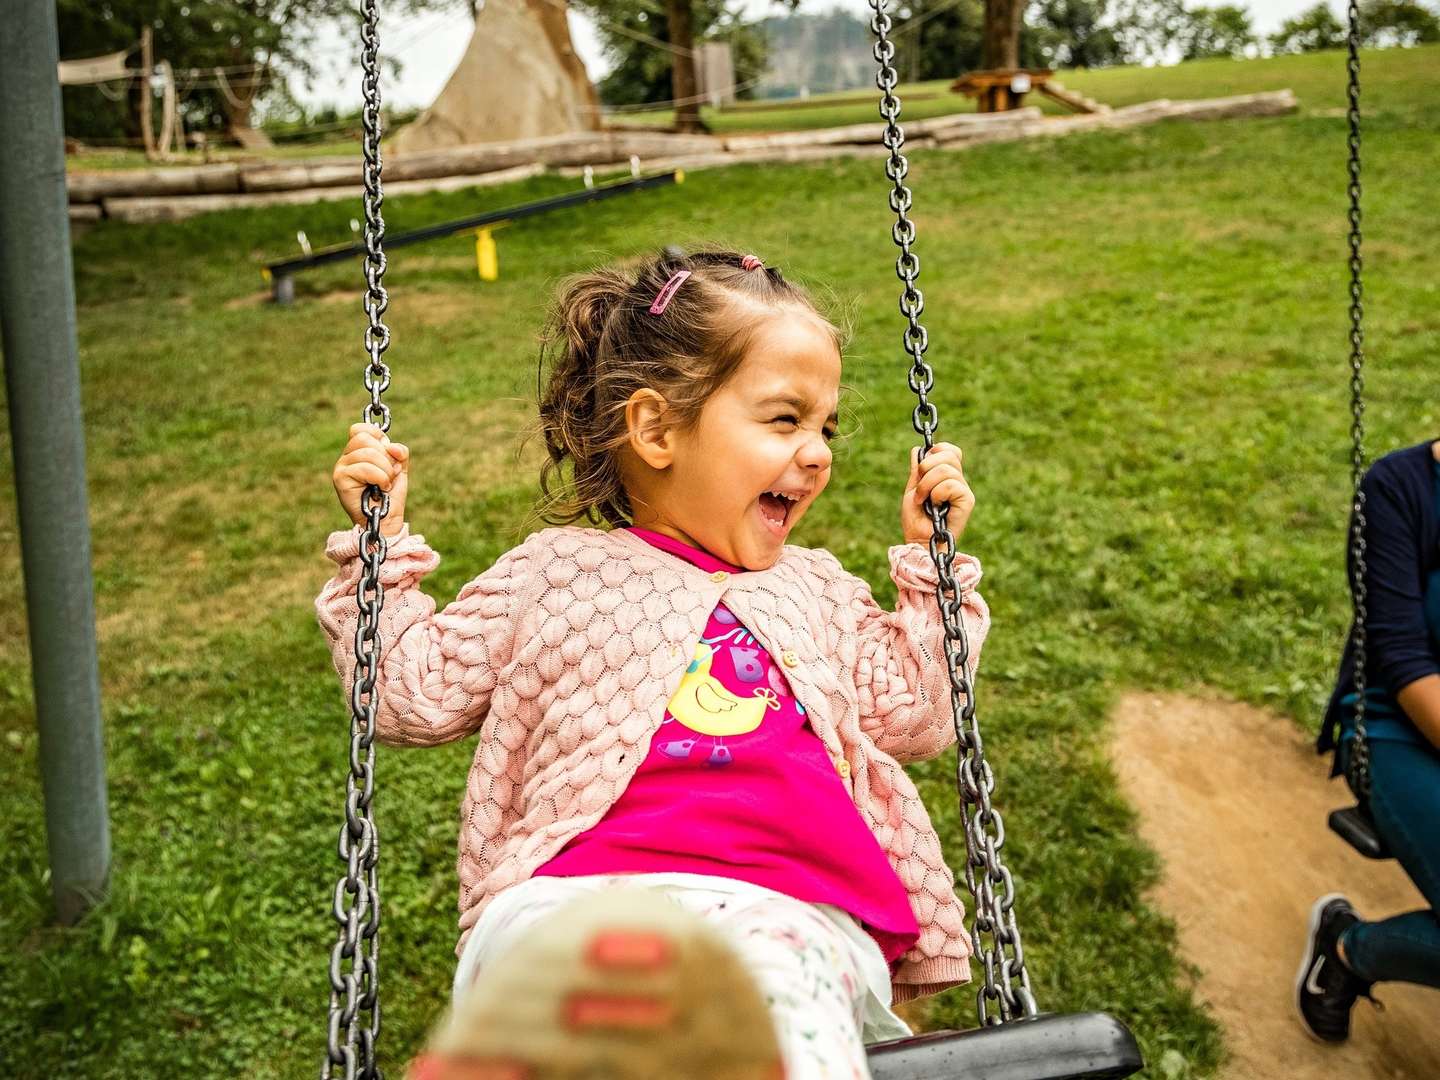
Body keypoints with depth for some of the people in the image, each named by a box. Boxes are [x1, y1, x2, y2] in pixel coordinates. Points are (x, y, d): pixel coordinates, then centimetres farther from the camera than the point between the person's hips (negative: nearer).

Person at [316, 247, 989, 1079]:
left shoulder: (817, 591, 28)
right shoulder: (556, 573, 19)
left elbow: (915, 720, 26)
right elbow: (412, 696, 21)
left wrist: (931, 561, 25)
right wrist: (381, 545, 15)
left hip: (795, 913, 3)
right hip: (570, 892, -2)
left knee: (782, 979, -37)